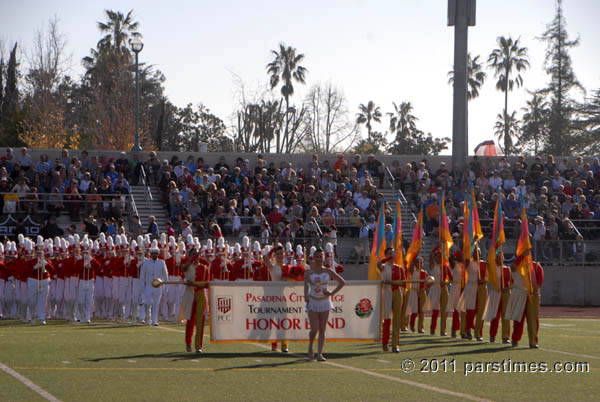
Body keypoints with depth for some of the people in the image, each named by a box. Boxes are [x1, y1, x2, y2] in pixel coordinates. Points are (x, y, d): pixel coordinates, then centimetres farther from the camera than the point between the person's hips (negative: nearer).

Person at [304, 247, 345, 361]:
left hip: (325, 302, 2)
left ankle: (319, 354, 1)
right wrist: (306, 296, -38)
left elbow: (342, 282, 11)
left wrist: (332, 293, -1)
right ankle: (310, 347, 19)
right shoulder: (309, 272, -2)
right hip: (312, 302, -2)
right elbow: (306, 284, -19)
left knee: (322, 330, -1)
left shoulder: (328, 272, 4)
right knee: (314, 329, -9)